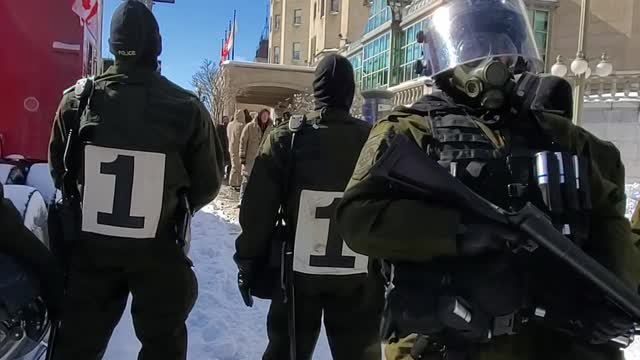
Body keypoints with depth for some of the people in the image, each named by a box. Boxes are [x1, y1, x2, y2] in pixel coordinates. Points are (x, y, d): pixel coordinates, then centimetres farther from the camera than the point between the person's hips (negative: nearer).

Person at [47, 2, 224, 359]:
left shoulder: (78, 100, -9)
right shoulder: (187, 107, -15)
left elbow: (61, 172, 5)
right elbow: (209, 184, -5)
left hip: (90, 246, 2)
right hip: (160, 251, -2)